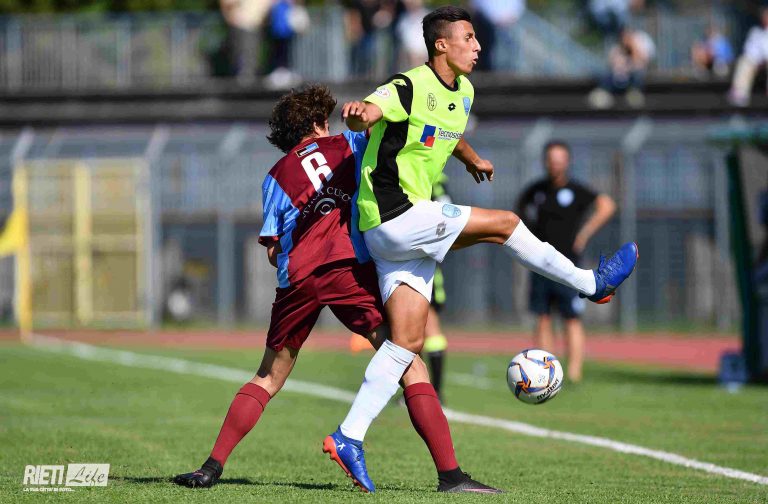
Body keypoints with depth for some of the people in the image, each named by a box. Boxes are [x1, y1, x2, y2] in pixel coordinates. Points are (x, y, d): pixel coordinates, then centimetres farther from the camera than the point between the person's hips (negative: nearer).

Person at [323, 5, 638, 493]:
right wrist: (359, 113, -55)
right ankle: (591, 283, 9)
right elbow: (369, 112, -32)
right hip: (394, 218, -9)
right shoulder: (409, 88, -15)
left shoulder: (463, 92, 13)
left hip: (410, 226, 9)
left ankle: (350, 435, 0)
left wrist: (473, 159, 52)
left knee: (408, 341, 1)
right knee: (504, 223, -8)